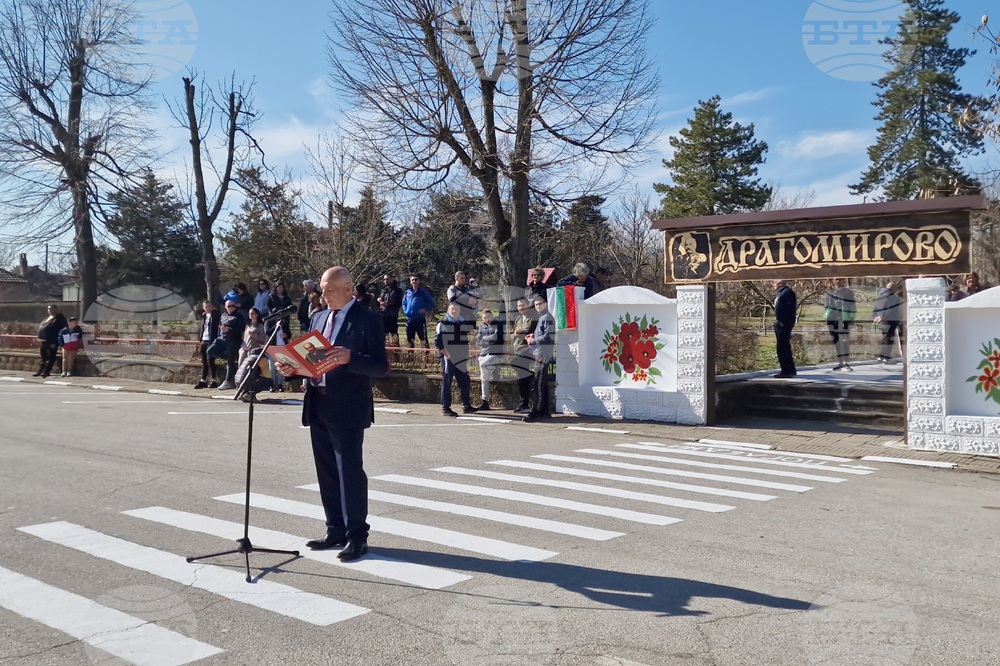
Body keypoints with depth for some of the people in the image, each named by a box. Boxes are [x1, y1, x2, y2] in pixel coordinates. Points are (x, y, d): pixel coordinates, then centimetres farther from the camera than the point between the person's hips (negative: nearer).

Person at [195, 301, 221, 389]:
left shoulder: (216, 314, -7)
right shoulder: (204, 315, 15)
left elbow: (218, 327, -12)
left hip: (211, 341, -7)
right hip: (204, 341, 7)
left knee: (210, 361, -8)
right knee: (204, 362, 8)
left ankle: (214, 381, -1)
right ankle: (203, 381, 12)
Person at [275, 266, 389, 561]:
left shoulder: (367, 320, -6)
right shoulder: (318, 318, 15)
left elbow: (381, 366, -12)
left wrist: (350, 358, -27)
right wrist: (292, 368, -1)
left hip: (347, 408, -7)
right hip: (318, 406, 7)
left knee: (350, 471, -4)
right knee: (327, 473, 12)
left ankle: (357, 536, 6)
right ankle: (336, 530, 24)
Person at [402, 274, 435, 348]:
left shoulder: (423, 292, -2)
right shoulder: (407, 292, 9)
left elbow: (431, 302, 1)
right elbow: (404, 303, 21)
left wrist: (426, 309, -11)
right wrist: (405, 311, 6)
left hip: (420, 319, -5)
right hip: (409, 319, 5)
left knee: (424, 338, -7)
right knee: (409, 339, 13)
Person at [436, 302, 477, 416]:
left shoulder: (464, 324, 11)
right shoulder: (442, 323, -4)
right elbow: (437, 341, -8)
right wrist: (445, 353, -15)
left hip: (462, 359, 5)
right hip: (448, 359, -5)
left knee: (464, 381, 7)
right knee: (446, 383, -2)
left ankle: (466, 405, 17)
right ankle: (445, 407, 4)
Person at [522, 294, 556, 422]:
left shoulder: (547, 317, -10)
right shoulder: (541, 317, 20)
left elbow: (549, 336, -18)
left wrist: (534, 340, -11)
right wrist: (534, 335, 11)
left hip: (543, 354, -11)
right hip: (539, 353, 11)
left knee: (539, 384, -13)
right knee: (543, 384, 12)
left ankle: (535, 413, -16)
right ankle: (544, 412, 17)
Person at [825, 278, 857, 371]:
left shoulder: (848, 293, -2)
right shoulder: (830, 293, 14)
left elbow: (851, 307, -7)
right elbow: (826, 306, 19)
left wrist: (848, 320, -13)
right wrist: (826, 317, 11)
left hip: (843, 321, -6)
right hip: (832, 321, 6)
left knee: (844, 341, -11)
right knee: (836, 341, 8)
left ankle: (846, 363, -11)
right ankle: (840, 363, 14)